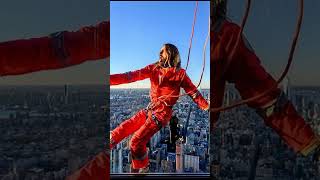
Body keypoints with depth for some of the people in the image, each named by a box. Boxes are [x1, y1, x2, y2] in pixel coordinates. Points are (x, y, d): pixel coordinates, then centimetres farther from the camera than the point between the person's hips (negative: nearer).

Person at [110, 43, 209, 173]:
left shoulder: (180, 74, -9)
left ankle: (141, 169, 16)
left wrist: (206, 107, -11)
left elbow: (193, 92, -6)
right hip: (150, 109, 6)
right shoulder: (154, 68, 1)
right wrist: (110, 79, -14)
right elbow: (132, 76, -6)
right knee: (122, 130, 6)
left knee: (136, 142, -9)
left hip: (162, 113, -5)